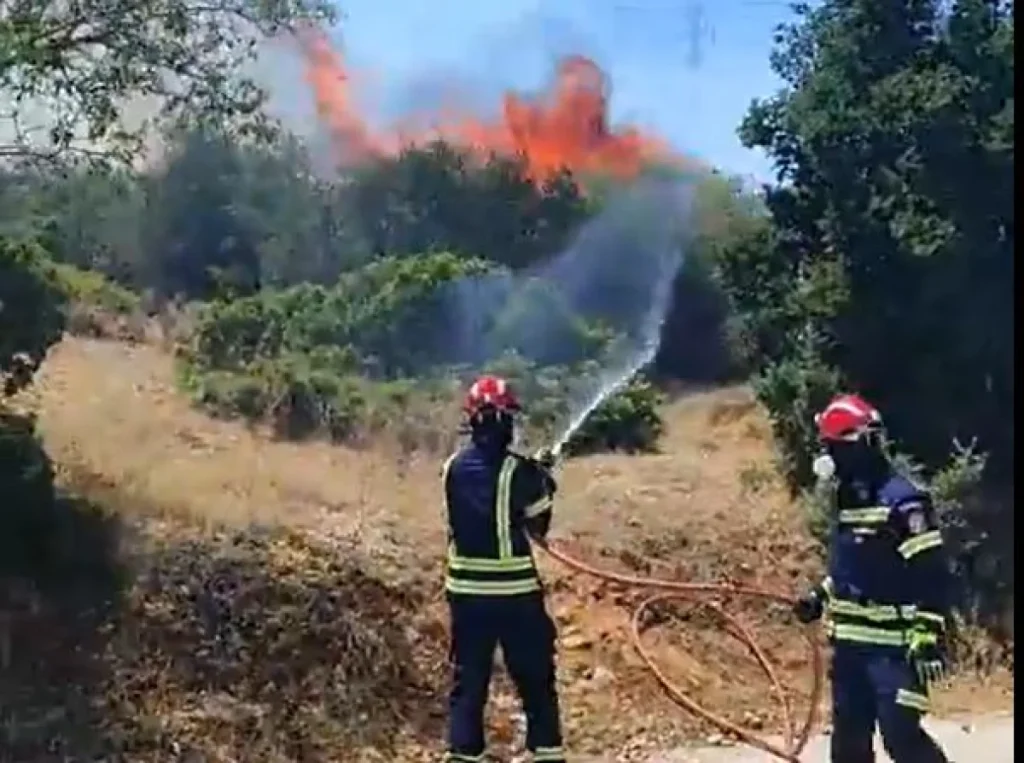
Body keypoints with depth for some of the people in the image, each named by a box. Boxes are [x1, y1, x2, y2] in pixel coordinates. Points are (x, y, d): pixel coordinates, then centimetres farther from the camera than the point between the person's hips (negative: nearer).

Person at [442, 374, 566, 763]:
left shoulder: (453, 467, 2)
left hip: (465, 590, 4)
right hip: (515, 591, -4)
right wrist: (543, 485, 12)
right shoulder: (517, 470, -12)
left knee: (468, 679, 10)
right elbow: (539, 526, -4)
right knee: (535, 678, 10)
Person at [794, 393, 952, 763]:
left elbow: (931, 577, -18)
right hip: (849, 642, 9)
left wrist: (928, 638, -23)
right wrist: (821, 596, 16)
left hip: (892, 645, -9)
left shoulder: (903, 501, -16)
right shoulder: (847, 499, 11)